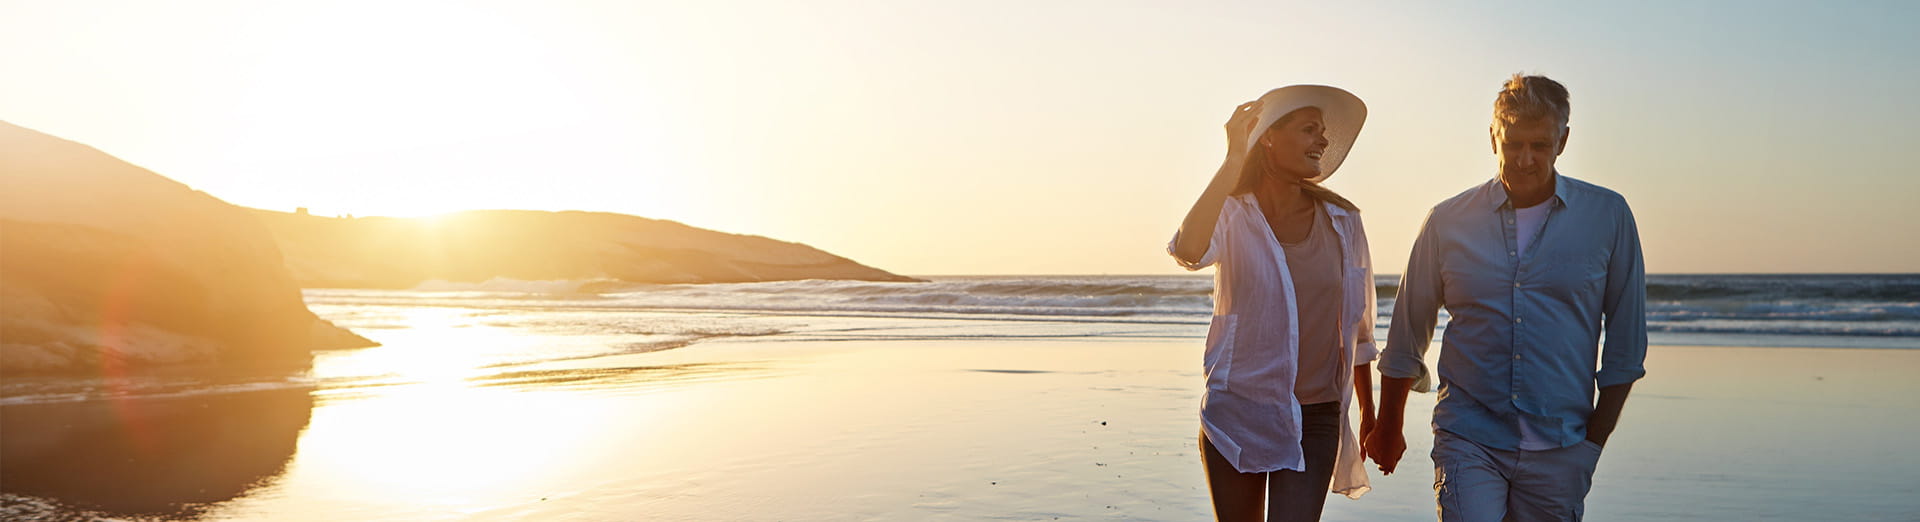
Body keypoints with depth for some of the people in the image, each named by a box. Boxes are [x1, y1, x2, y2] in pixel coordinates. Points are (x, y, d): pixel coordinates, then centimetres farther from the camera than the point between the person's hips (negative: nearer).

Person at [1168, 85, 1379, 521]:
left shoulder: (1342, 222, 3)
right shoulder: (1232, 215, -5)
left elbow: (1357, 327, 13)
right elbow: (1189, 251, -30)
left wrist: (1369, 413, 18)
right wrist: (1234, 159, -26)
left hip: (1315, 420, 1)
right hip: (1235, 415, -1)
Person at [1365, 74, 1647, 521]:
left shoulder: (1609, 217, 2)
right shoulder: (1448, 222, 1)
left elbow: (1626, 344, 7)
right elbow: (1407, 335, 11)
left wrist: (1595, 440, 4)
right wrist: (1388, 429, 16)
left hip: (1558, 449, 1)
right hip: (1468, 438, -1)